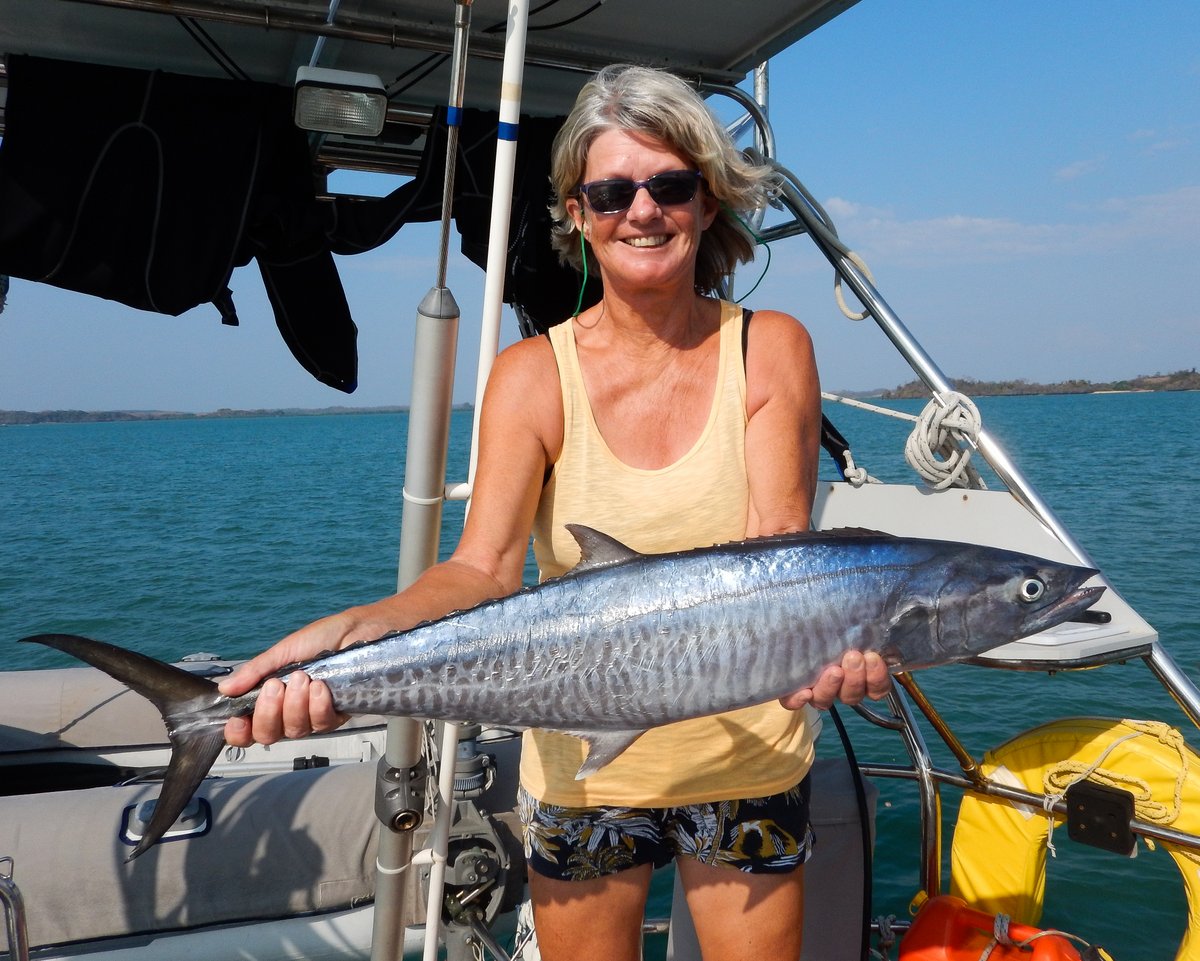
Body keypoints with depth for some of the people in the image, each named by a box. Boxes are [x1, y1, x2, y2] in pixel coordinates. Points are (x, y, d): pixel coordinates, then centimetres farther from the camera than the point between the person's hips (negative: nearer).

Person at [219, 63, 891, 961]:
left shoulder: (770, 350, -6)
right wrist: (349, 632, -34)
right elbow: (484, 568, -16)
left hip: (750, 763, 0)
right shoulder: (535, 374, -6)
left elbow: (777, 555, -15)